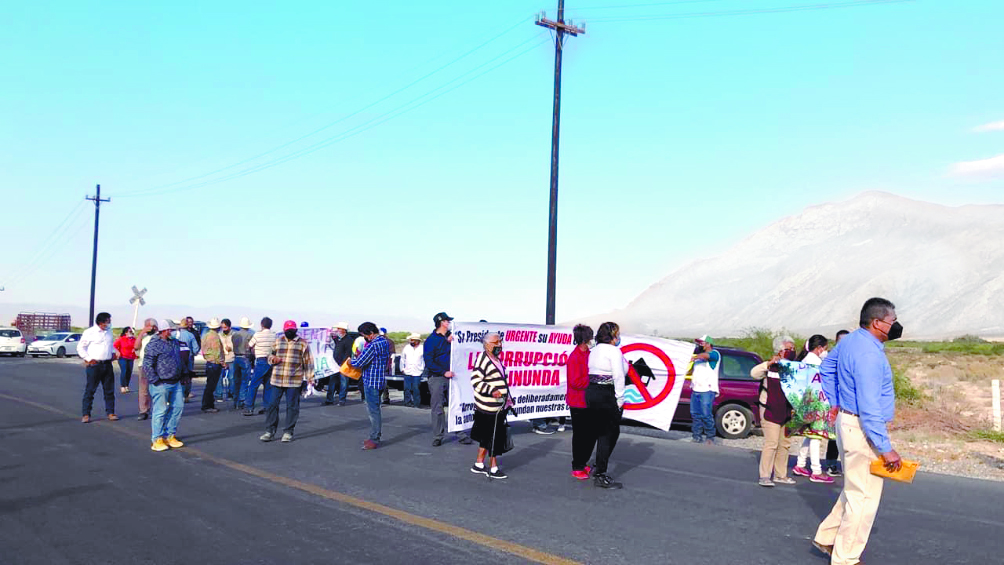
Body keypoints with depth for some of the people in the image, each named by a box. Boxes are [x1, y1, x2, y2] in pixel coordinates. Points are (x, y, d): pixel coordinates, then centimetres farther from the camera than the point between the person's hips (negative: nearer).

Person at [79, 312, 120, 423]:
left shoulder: (109, 332, 12)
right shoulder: (89, 332, -5)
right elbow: (80, 348, -2)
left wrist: (114, 352, 10)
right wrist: (88, 359, -10)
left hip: (107, 364, 5)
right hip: (94, 365, -5)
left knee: (109, 390, 7)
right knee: (90, 390, -2)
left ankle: (110, 412, 14)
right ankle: (86, 414, 4)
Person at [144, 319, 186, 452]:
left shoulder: (174, 343, 15)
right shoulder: (153, 345, -10)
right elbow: (147, 365, -13)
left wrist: (184, 373, 20)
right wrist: (155, 381, -16)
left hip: (176, 383, 8)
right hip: (161, 384, -8)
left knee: (178, 407, 8)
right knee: (160, 411, -3)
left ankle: (170, 436, 20)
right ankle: (157, 440, 7)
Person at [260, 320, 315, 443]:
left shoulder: (303, 344, 4)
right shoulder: (278, 342, 13)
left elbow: (308, 362, 5)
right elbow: (270, 355, 22)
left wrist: (310, 378, 0)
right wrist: (273, 358, -3)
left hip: (294, 382, -3)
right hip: (277, 380, 3)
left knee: (292, 406, 2)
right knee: (272, 404, 2)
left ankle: (288, 432, 11)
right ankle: (269, 431, 11)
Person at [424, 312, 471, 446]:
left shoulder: (450, 337, 11)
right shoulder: (431, 340, -6)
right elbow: (429, 362, -10)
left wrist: (451, 342, -6)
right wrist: (444, 372, -16)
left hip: (450, 376, 5)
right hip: (436, 378, -5)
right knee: (437, 409, 2)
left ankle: (461, 435, 11)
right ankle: (437, 437, 11)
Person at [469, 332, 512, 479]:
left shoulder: (496, 360, 16)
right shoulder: (482, 359, -15)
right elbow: (475, 380, -23)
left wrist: (507, 398, 27)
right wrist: (492, 391, -30)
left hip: (498, 407, 10)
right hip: (488, 408, -10)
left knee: (487, 437, 17)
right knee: (494, 438, -2)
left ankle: (479, 464, 27)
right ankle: (493, 468, 8)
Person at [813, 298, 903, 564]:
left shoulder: (850, 340, 6)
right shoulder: (869, 355, -24)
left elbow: (826, 368, 24)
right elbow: (870, 408, -25)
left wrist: (834, 402, 25)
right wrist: (886, 448, -21)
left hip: (846, 420, 10)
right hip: (863, 429, -10)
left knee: (854, 490, 22)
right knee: (863, 497, 1)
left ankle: (827, 537, 29)